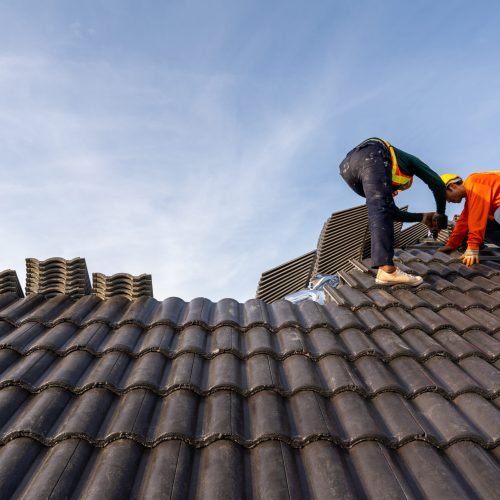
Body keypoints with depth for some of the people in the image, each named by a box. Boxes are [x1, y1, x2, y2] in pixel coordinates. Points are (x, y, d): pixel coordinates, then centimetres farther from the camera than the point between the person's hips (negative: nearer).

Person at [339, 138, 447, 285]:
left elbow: (394, 213, 39)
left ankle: (383, 263, 8)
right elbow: (437, 183, 25)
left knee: (382, 210, 19)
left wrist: (422, 217, 43)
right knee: (380, 211, -17)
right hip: (370, 157, -6)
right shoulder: (409, 160, 37)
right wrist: (440, 213, 34)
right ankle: (387, 270, -33)